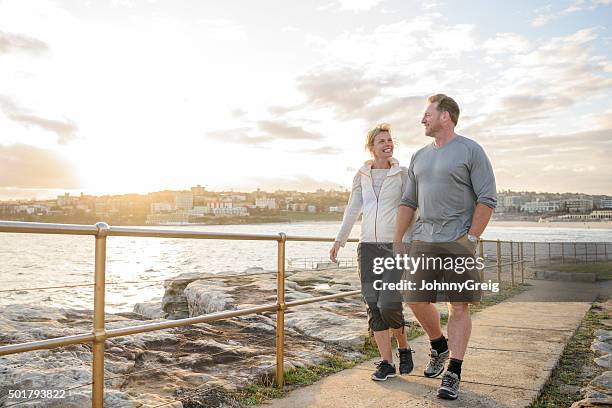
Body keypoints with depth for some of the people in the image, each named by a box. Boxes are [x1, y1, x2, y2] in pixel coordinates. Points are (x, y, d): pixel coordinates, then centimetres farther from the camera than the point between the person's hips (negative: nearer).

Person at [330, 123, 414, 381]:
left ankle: (404, 348, 19)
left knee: (389, 304, -10)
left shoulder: (402, 174, 2)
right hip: (368, 246, 3)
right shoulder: (362, 175, 10)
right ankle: (386, 363, 12)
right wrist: (340, 240, 3)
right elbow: (352, 209, 10)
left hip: (396, 246, -3)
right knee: (373, 306, 2)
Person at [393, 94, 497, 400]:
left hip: (458, 242, -5)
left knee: (459, 306, -1)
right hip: (423, 240, 5)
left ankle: (453, 374, 6)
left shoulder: (471, 151, -1)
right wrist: (397, 241, 11)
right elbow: (408, 202, 17)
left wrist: (470, 239, -12)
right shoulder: (419, 157, 16)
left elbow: (487, 199, -6)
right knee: (417, 301, 4)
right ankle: (439, 348, 30)